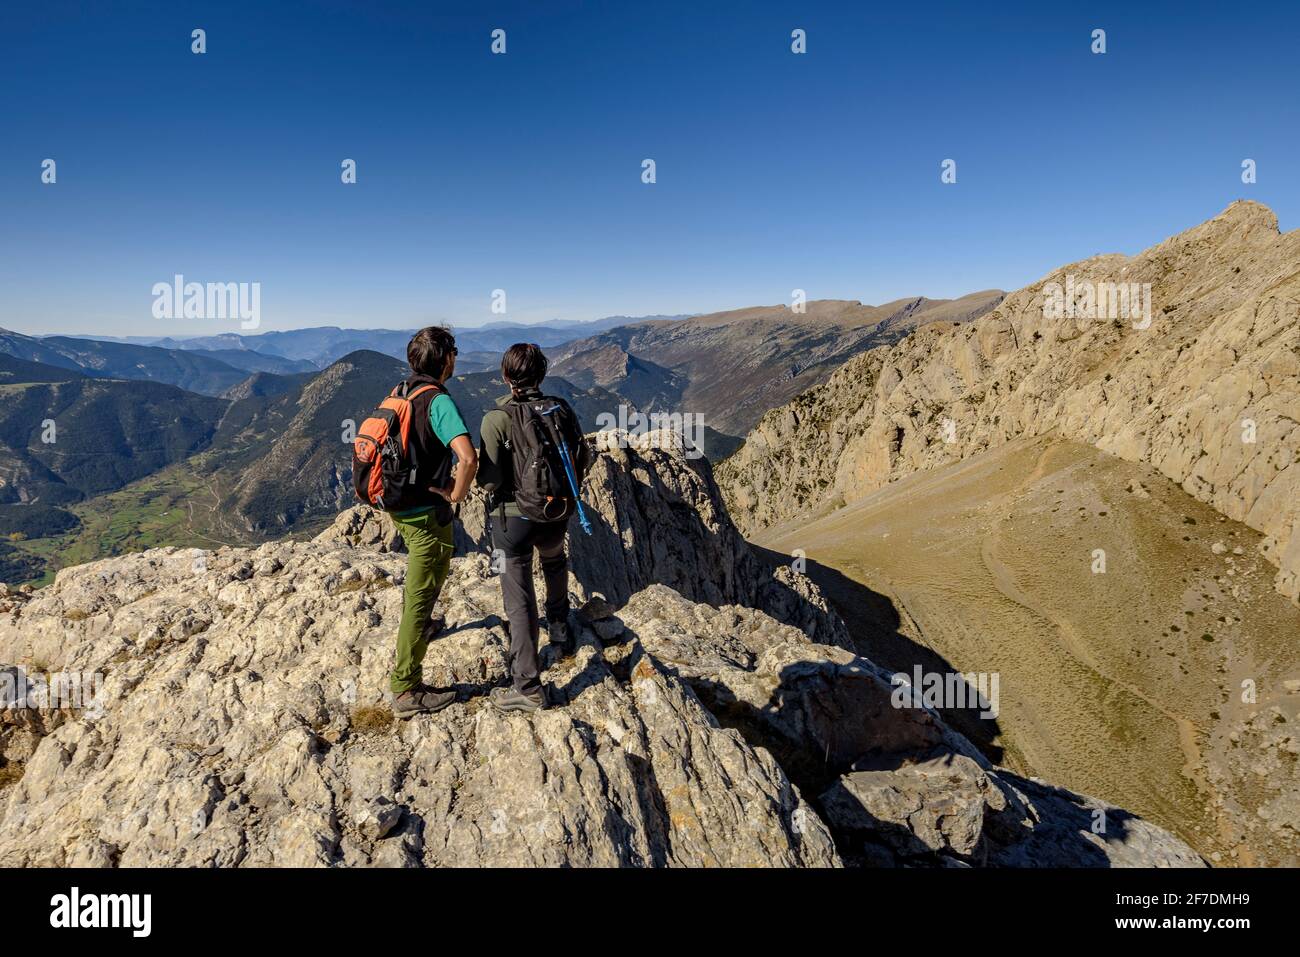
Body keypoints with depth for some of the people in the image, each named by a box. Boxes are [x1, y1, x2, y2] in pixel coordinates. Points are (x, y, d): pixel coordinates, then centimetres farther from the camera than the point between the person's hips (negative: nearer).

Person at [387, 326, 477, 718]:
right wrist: (457, 494, -20)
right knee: (422, 594, -1)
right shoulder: (439, 402, -23)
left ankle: (421, 624, 57)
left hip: (398, 505, 9)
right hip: (427, 513, -9)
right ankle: (406, 689, 7)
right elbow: (468, 457, -38)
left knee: (419, 571, 33)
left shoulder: (400, 393, 4)